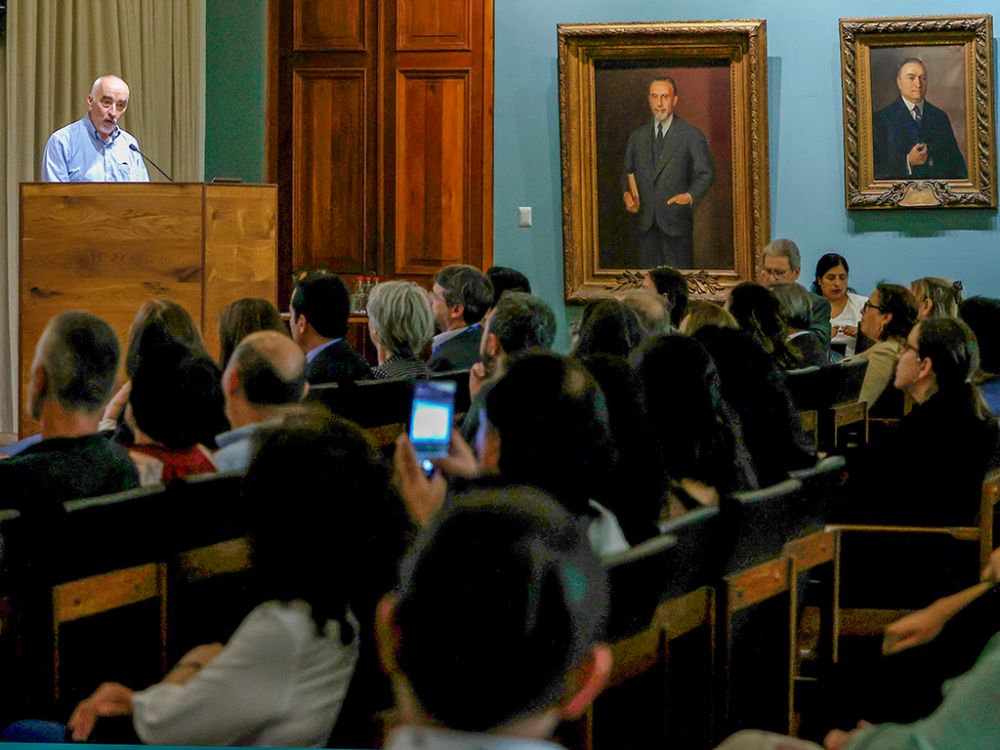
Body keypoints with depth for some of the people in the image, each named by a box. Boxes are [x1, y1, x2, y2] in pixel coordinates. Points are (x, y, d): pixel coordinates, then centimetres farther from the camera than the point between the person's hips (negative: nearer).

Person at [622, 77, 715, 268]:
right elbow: (627, 171, 19)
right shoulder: (637, 136, 14)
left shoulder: (692, 136, 1)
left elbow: (706, 173, -2)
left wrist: (690, 196, -20)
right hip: (646, 224, 4)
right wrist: (627, 194, -2)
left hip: (677, 222, -4)